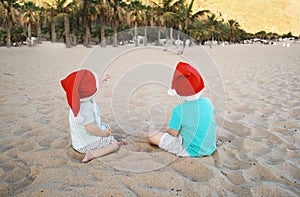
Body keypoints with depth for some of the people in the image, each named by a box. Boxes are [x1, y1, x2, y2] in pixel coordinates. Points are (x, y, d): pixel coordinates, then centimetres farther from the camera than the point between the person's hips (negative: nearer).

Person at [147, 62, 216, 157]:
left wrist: (169, 130, 11)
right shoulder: (207, 102, -6)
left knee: (152, 135, -1)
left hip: (191, 151, -6)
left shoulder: (179, 110, -22)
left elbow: (173, 133, -12)